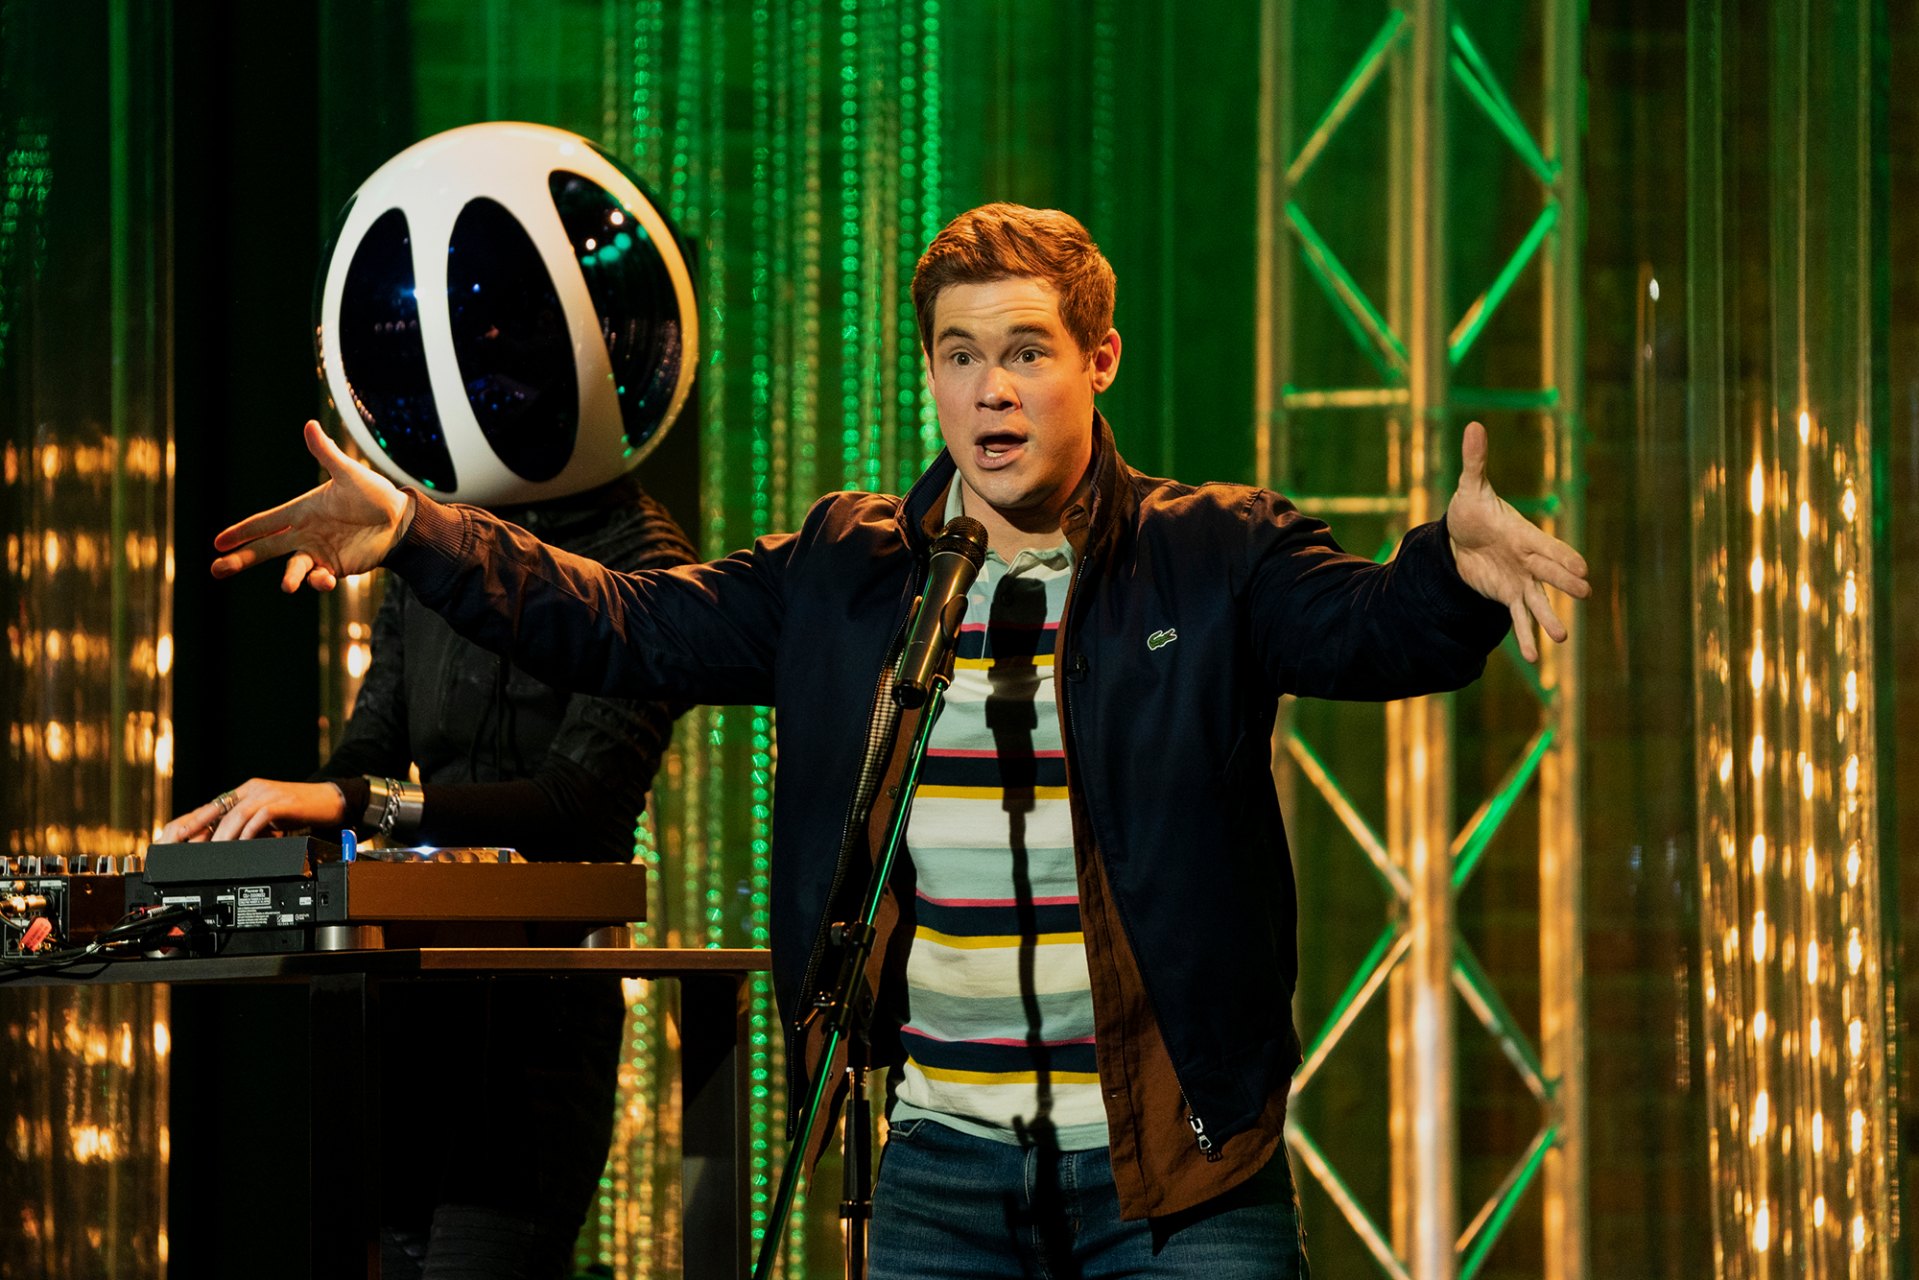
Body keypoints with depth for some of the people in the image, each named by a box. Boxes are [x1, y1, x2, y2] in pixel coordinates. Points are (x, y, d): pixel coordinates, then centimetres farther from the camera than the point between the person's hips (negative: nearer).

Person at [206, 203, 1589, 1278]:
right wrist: (412, 532, -4)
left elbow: (1378, 631, -19)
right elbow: (629, 627, 7)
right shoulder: (845, 572, 8)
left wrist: (1453, 566, -43)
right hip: (944, 1161, 3)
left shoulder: (1215, 556, -3)